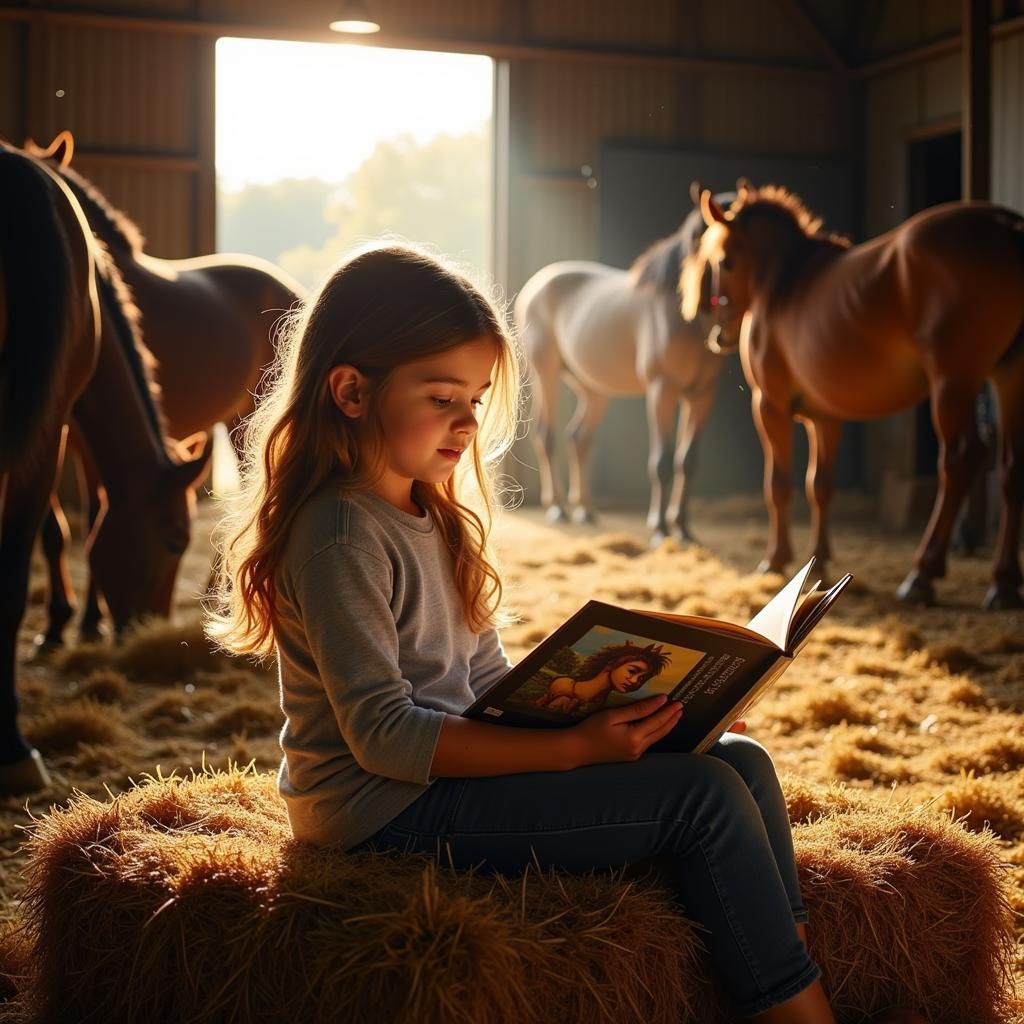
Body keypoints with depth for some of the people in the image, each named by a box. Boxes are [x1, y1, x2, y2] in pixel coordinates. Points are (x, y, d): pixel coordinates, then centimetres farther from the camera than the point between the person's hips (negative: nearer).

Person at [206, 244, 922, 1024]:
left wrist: (586, 709, -2)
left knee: (741, 760, 0)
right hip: (387, 807, -9)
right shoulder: (341, 537, -17)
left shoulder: (433, 517, 13)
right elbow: (384, 735, -22)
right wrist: (570, 748, -26)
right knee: (703, 794, -17)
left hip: (461, 757, 9)